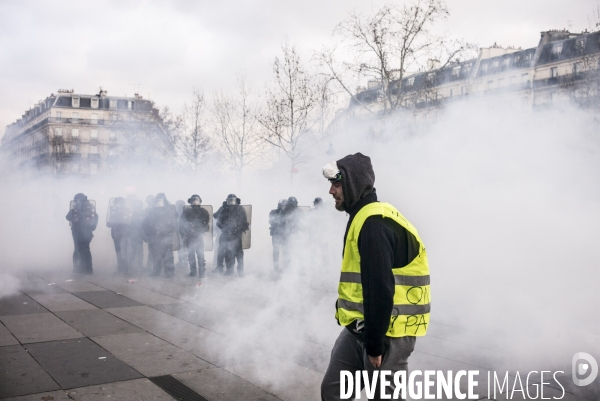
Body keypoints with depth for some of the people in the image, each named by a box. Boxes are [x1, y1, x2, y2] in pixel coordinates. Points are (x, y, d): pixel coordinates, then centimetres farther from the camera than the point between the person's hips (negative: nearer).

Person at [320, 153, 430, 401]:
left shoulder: (373, 223, -20)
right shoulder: (363, 217, 13)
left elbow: (380, 289, -25)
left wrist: (374, 344, -20)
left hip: (385, 331, -10)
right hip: (359, 327, 10)